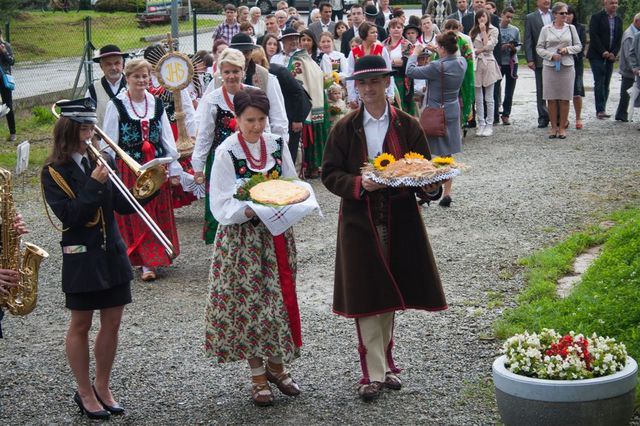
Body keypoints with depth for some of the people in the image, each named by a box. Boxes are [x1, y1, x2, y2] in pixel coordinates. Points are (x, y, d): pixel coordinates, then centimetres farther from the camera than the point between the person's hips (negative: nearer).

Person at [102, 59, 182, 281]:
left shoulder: (157, 104, 7)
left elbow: (167, 137, 10)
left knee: (159, 213, 6)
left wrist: (174, 168, 6)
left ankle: (151, 260, 16)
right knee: (134, 215, -1)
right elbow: (109, 142, -4)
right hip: (128, 168, -4)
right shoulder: (116, 105, -5)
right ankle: (148, 262, 5)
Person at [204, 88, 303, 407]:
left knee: (280, 296, 9)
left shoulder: (276, 145, 2)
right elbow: (221, 206, -13)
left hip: (277, 233, 4)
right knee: (249, 301, 2)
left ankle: (276, 365, 27)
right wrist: (248, 210, -30)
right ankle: (257, 375, 15)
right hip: (243, 237, -4)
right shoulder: (226, 152, -10)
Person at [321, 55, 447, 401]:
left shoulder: (408, 126, 2)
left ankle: (384, 361, 27)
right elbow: (330, 174, -1)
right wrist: (359, 184, -19)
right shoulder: (344, 128, 0)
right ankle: (374, 372, 4)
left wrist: (430, 187, -18)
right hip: (359, 220, -1)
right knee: (366, 294, -2)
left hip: (399, 220, 2)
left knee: (390, 293, 11)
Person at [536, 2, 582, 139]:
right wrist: (551, 55, -11)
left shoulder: (571, 28, 7)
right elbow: (539, 48, 3)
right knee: (551, 99, 1)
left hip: (567, 67, 1)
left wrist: (568, 49, -9)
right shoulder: (546, 29, 3)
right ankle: (554, 127, 9)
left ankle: (562, 127, 8)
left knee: (565, 99, 0)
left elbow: (578, 46, 9)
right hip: (550, 67, -1)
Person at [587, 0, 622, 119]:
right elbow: (593, 36, -10)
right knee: (599, 82, -10)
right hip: (597, 56, -5)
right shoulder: (596, 17, -3)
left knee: (606, 84, 4)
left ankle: (602, 110, 7)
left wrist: (614, 53, -3)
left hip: (610, 56, 5)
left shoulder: (618, 20, 13)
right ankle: (600, 110, -12)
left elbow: (619, 39, 12)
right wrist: (603, 52, -15)